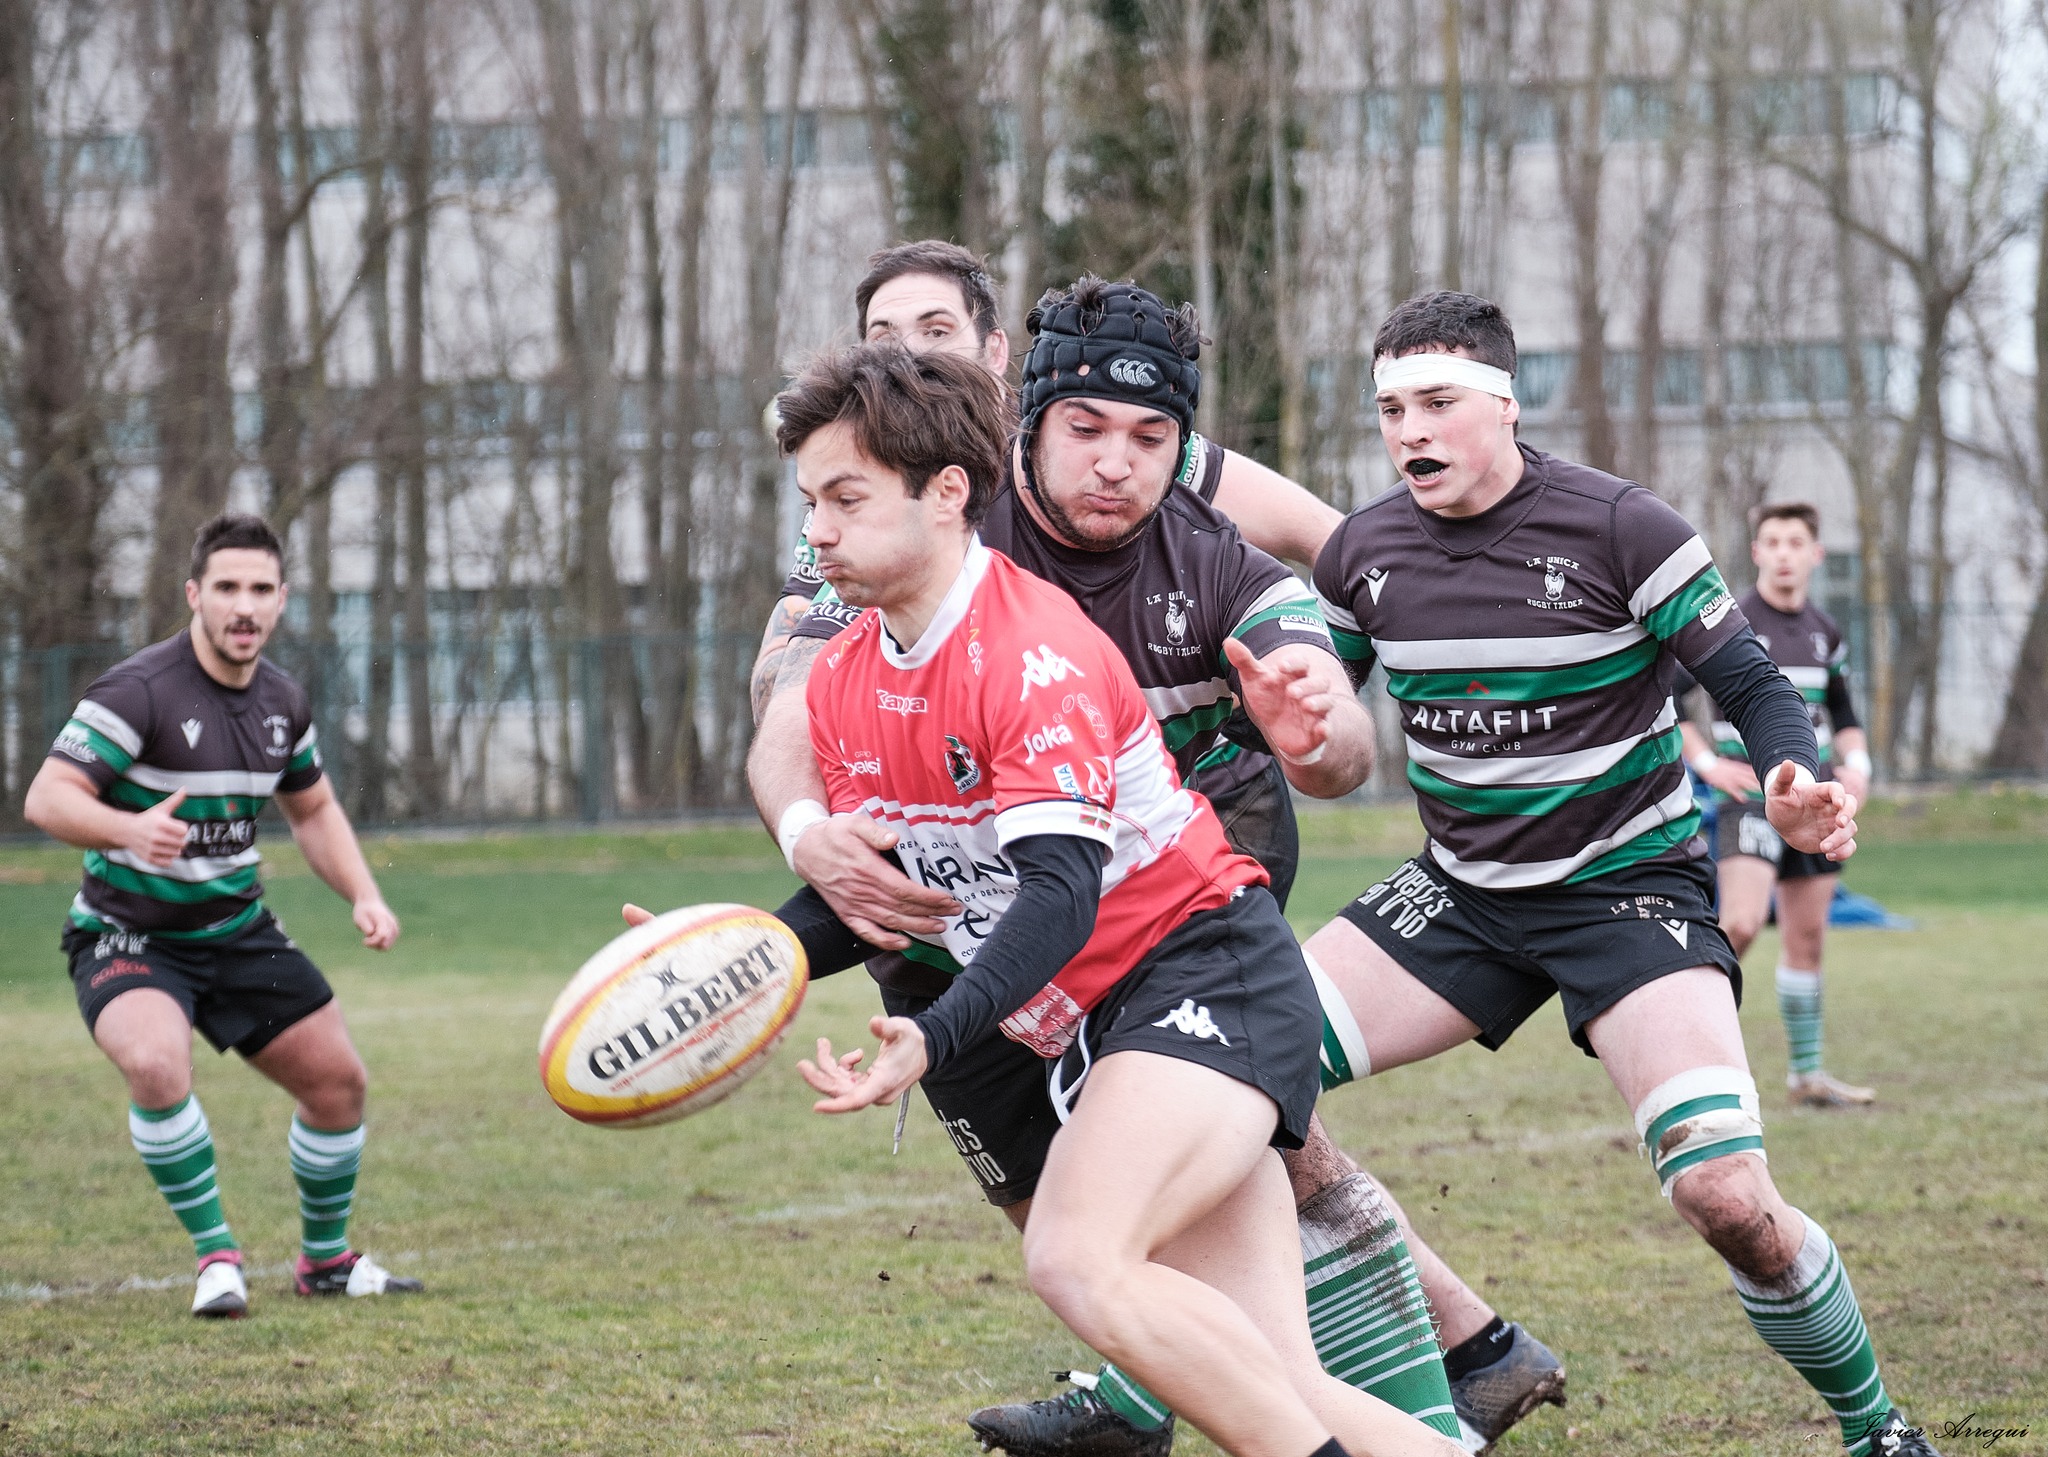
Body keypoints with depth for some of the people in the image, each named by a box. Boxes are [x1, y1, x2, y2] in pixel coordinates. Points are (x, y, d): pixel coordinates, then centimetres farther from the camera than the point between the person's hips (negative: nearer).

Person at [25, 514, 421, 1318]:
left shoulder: (282, 701, 2)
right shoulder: (139, 691, -20)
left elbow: (313, 810, 18)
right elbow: (47, 798, -27)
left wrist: (364, 896, 2)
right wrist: (129, 828, -46)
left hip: (238, 930, 7)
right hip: (128, 937, -6)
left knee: (338, 1080, 6)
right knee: (157, 1063, -34)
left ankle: (325, 1258, 31)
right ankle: (216, 1254, -16)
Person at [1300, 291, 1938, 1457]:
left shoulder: (1618, 528, -14)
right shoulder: (1363, 551, -1)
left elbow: (1753, 684, -11)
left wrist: (1798, 786, -32)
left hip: (1631, 886, -5)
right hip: (1463, 894, 5)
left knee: (1727, 1196, -22)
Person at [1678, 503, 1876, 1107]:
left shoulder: (1824, 632, 12)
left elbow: (1842, 713, 25)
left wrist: (1856, 764, 7)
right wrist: (1707, 764, -13)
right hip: (1750, 796, -6)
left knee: (1807, 938, 9)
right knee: (1741, 926, -22)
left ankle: (1807, 1074, 18)